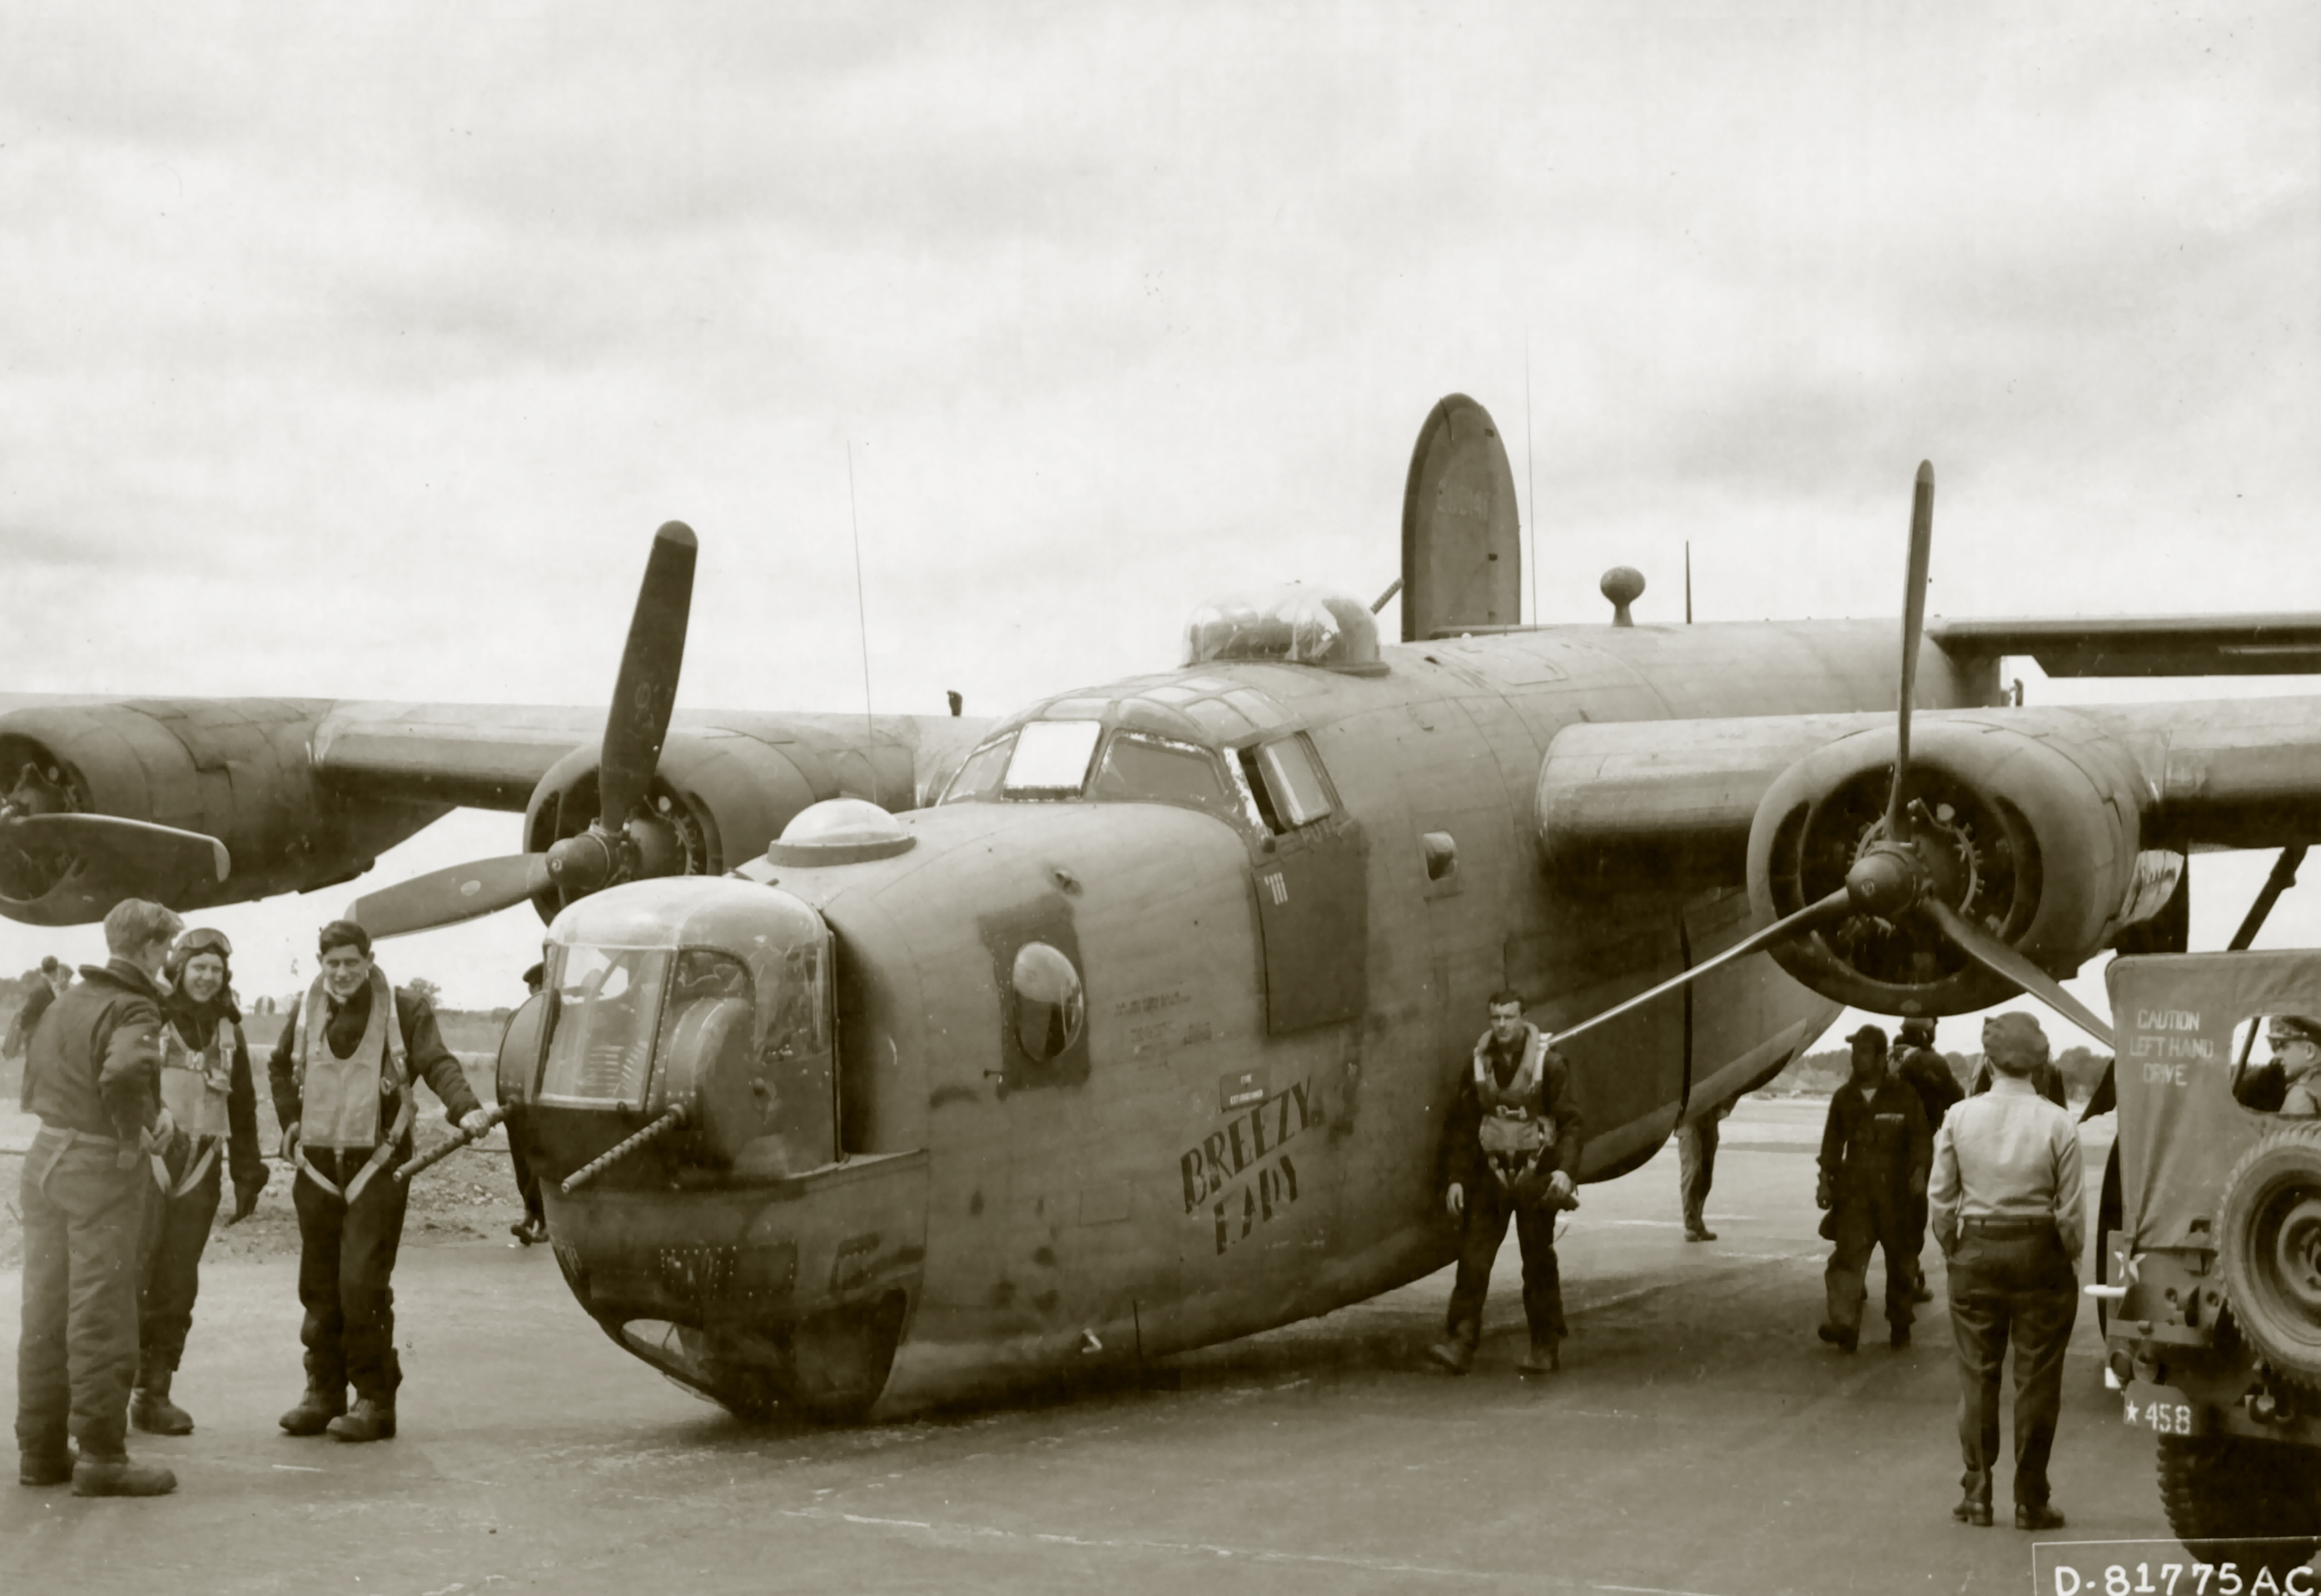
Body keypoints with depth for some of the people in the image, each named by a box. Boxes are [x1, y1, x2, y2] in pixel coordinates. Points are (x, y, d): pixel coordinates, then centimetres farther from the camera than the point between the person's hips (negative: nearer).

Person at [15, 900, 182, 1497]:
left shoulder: (69, 999, 12)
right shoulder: (133, 1009, -14)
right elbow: (124, 1073, -34)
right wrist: (140, 1130, -17)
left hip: (46, 1156, 8)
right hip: (101, 1168, -8)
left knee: (46, 1309, 13)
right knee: (101, 1318, -2)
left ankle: (41, 1447, 20)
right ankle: (101, 1455, 1)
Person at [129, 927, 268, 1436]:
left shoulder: (228, 1033, 14)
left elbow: (243, 1108, 20)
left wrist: (248, 1175, 16)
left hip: (199, 1171, 5)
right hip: (144, 1161, -5)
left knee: (176, 1287, 4)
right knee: (131, 1272, -14)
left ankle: (154, 1394, 10)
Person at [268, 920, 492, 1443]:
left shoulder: (403, 1009, -3)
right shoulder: (309, 1012, 10)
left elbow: (437, 1063, -13)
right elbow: (279, 1067, 27)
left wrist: (465, 1108, -31)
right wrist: (291, 1122, 15)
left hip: (376, 1164, -5)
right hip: (318, 1165, 5)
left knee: (363, 1284, -12)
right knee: (319, 1287, 8)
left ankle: (375, 1400, -4)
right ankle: (324, 1392, 18)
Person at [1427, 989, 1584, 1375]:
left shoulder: (1549, 1065, -4)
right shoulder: (1476, 1068, 5)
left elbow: (1570, 1122, -5)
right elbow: (1460, 1128, 8)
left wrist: (1566, 1169, -18)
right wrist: (1454, 1178, 2)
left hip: (1534, 1174, -2)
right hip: (1490, 1174, 2)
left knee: (1539, 1263, 4)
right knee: (1473, 1257, -7)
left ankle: (1545, 1348, 14)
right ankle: (1459, 1344, -10)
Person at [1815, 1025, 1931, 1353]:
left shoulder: (1903, 1096, 0)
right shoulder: (1843, 1098, 10)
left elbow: (1920, 1137, -1)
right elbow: (1832, 1142, 14)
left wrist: (1919, 1170, -16)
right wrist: (1825, 1180, 5)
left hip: (1893, 1190, -2)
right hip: (1854, 1190, 2)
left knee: (1899, 1259, 7)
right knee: (1848, 1255, -12)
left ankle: (1900, 1326, 21)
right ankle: (1844, 1324, -20)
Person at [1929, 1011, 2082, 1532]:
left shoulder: (1960, 1118, -5)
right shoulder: (2057, 1124, -10)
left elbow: (1942, 1198, 0)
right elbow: (2071, 1210, -7)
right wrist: (2071, 1257, 7)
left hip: (1976, 1253, 2)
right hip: (2040, 1255, -2)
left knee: (1978, 1375, 10)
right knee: (2037, 1379, 6)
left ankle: (1977, 1494, 13)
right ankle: (2030, 1500, 10)